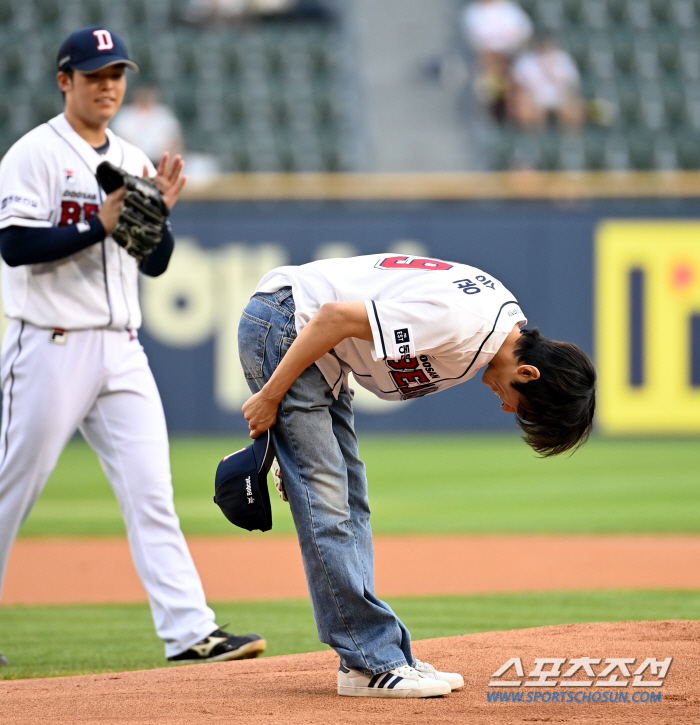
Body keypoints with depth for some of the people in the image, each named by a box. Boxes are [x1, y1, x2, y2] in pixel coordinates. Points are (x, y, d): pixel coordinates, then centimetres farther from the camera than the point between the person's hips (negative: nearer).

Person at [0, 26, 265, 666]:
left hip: (121, 350, 6)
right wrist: (101, 225, -19)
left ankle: (190, 631, -7)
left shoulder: (132, 162, 15)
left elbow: (154, 265, 15)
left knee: (151, 492, -2)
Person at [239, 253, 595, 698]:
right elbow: (335, 315, -27)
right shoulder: (459, 324, -29)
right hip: (282, 323, -10)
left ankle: (384, 657, 13)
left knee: (349, 501, 10)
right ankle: (373, 663, -10)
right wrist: (269, 397, -19)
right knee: (326, 498, -10)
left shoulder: (508, 318, 1)